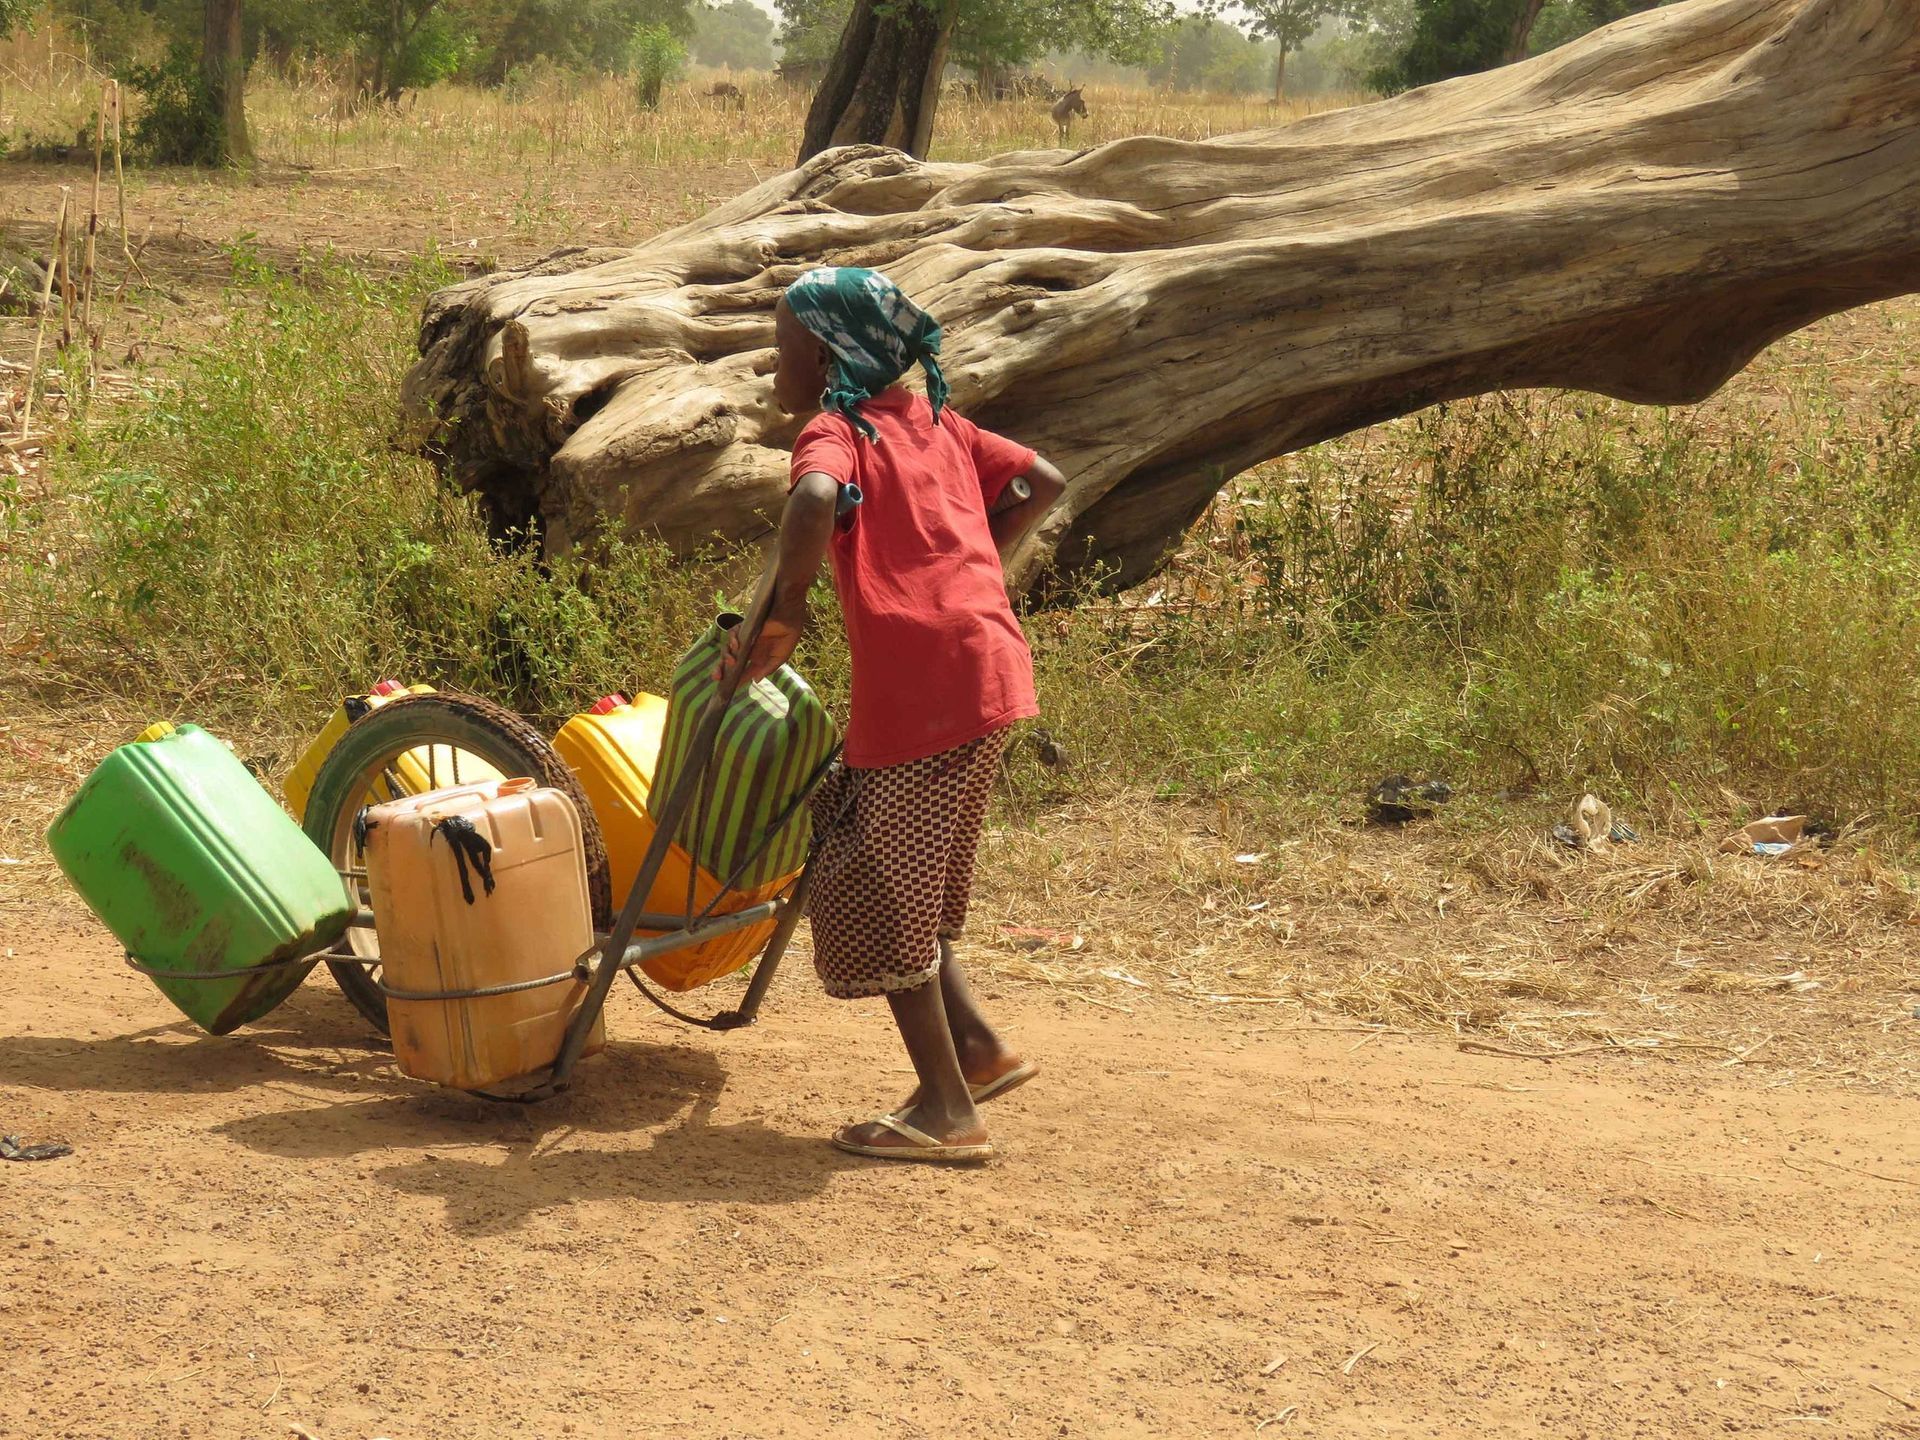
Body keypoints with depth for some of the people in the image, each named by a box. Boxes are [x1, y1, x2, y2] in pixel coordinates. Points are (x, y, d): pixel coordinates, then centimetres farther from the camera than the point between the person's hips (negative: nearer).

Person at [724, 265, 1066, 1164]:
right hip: (988, 670, 8)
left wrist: (784, 610, -15)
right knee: (903, 876, 22)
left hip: (920, 679, -8)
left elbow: (815, 499, -27)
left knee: (876, 891, 3)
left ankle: (947, 1111, 7)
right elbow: (1042, 483, 22)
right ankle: (977, 1045, 22)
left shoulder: (835, 431, -5)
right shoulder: (934, 422, 18)